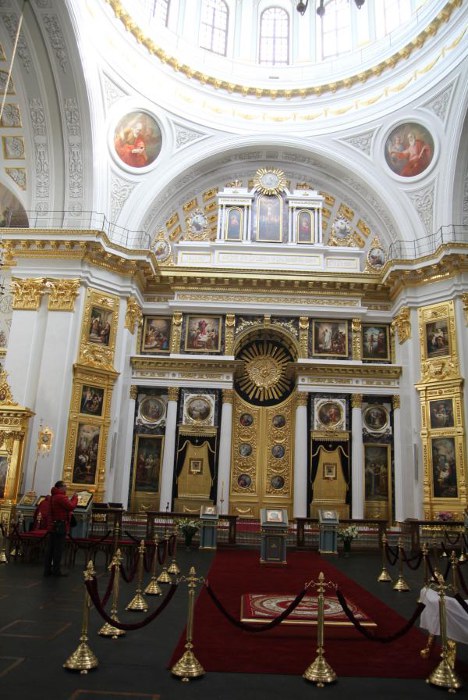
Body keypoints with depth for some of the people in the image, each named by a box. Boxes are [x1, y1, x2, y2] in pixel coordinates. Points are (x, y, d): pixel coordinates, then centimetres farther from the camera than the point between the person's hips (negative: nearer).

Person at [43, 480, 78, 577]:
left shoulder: (53, 496, 16)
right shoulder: (61, 497, -17)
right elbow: (71, 506, -21)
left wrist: (72, 498, 7)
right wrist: (75, 497, -7)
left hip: (52, 526, 10)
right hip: (60, 527, -10)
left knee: (50, 548, 11)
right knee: (58, 549, -3)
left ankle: (47, 569, 16)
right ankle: (56, 570, 1)